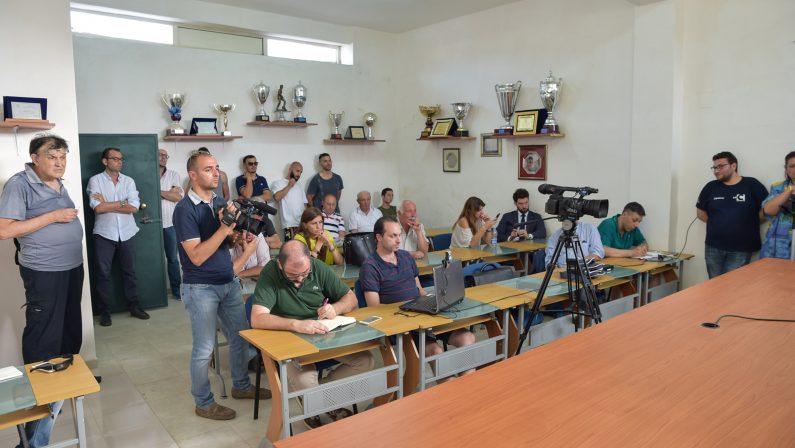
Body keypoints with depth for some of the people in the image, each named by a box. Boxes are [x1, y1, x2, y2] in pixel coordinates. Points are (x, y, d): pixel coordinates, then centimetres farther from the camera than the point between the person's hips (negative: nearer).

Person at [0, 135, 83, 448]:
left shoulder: (58, 184, 9)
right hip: (44, 273, -8)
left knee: (70, 327, 21)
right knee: (44, 333, -1)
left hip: (72, 267, 8)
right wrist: (53, 216, -23)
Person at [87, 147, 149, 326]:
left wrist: (107, 204, -11)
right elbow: (97, 208, -16)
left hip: (127, 233, 3)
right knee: (103, 273, 5)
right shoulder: (95, 180, -4)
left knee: (129, 271, 11)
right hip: (104, 234, -2)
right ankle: (104, 311, 16)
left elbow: (134, 207, -8)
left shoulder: (129, 181, 4)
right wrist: (122, 203, -10)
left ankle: (134, 306, 21)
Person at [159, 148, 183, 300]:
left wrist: (158, 191, -9)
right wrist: (170, 192, -9)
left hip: (170, 223, 2)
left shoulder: (173, 175, 7)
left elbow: (178, 197, -4)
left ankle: (176, 288, 16)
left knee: (173, 258, 8)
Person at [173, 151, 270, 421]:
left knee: (241, 336, 16)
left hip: (229, 282, 7)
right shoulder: (185, 209, -16)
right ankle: (204, 403, 21)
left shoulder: (220, 203, 6)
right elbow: (197, 256, -22)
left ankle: (241, 386, 35)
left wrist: (238, 228, -8)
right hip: (200, 288, -7)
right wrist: (224, 229, -26)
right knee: (204, 349, 4)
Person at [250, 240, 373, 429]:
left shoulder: (319, 268, -6)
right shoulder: (270, 273, -18)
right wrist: (296, 324, -43)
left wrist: (335, 309, -21)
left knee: (365, 360, -16)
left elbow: (351, 298, 2)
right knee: (304, 381, -32)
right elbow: (257, 319, -28)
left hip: (325, 333, 4)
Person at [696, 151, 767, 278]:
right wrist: (718, 224, 6)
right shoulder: (710, 187, 5)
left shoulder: (752, 185, -2)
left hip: (741, 250, -3)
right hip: (713, 248, 3)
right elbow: (700, 212, 13)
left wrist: (747, 224, -1)